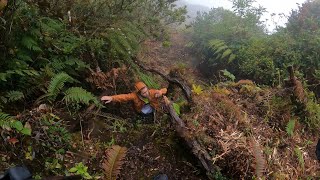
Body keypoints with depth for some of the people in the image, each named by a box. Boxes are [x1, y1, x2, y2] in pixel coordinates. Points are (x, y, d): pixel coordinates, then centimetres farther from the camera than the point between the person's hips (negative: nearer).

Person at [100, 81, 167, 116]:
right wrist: (112, 98, -61)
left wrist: (160, 93, -44)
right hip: (142, 115, -1)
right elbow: (124, 97, -44)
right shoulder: (135, 95, -32)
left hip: (153, 113, 1)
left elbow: (164, 90, -19)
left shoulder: (152, 92, -28)